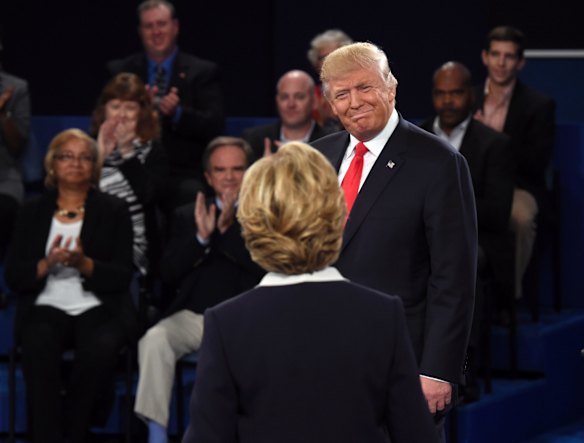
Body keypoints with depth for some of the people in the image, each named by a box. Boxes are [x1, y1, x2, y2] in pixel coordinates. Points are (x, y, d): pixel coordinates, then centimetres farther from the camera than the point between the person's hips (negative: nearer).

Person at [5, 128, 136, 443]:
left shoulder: (113, 211, 10)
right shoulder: (33, 212, 13)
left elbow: (122, 276, 1)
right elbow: (13, 276, 7)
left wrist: (84, 264, -16)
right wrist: (47, 264, -13)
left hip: (98, 308, 0)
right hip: (46, 308, 1)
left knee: (101, 347, -35)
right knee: (37, 346, -35)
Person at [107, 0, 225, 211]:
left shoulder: (203, 72, 11)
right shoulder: (119, 71, 15)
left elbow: (214, 126, 2)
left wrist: (178, 113, -15)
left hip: (183, 176, 0)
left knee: (190, 194, -34)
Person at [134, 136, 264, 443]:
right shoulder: (187, 216, 19)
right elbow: (169, 273, 7)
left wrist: (228, 230, -16)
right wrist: (200, 237, -8)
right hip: (194, 315, 3)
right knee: (155, 339, -28)